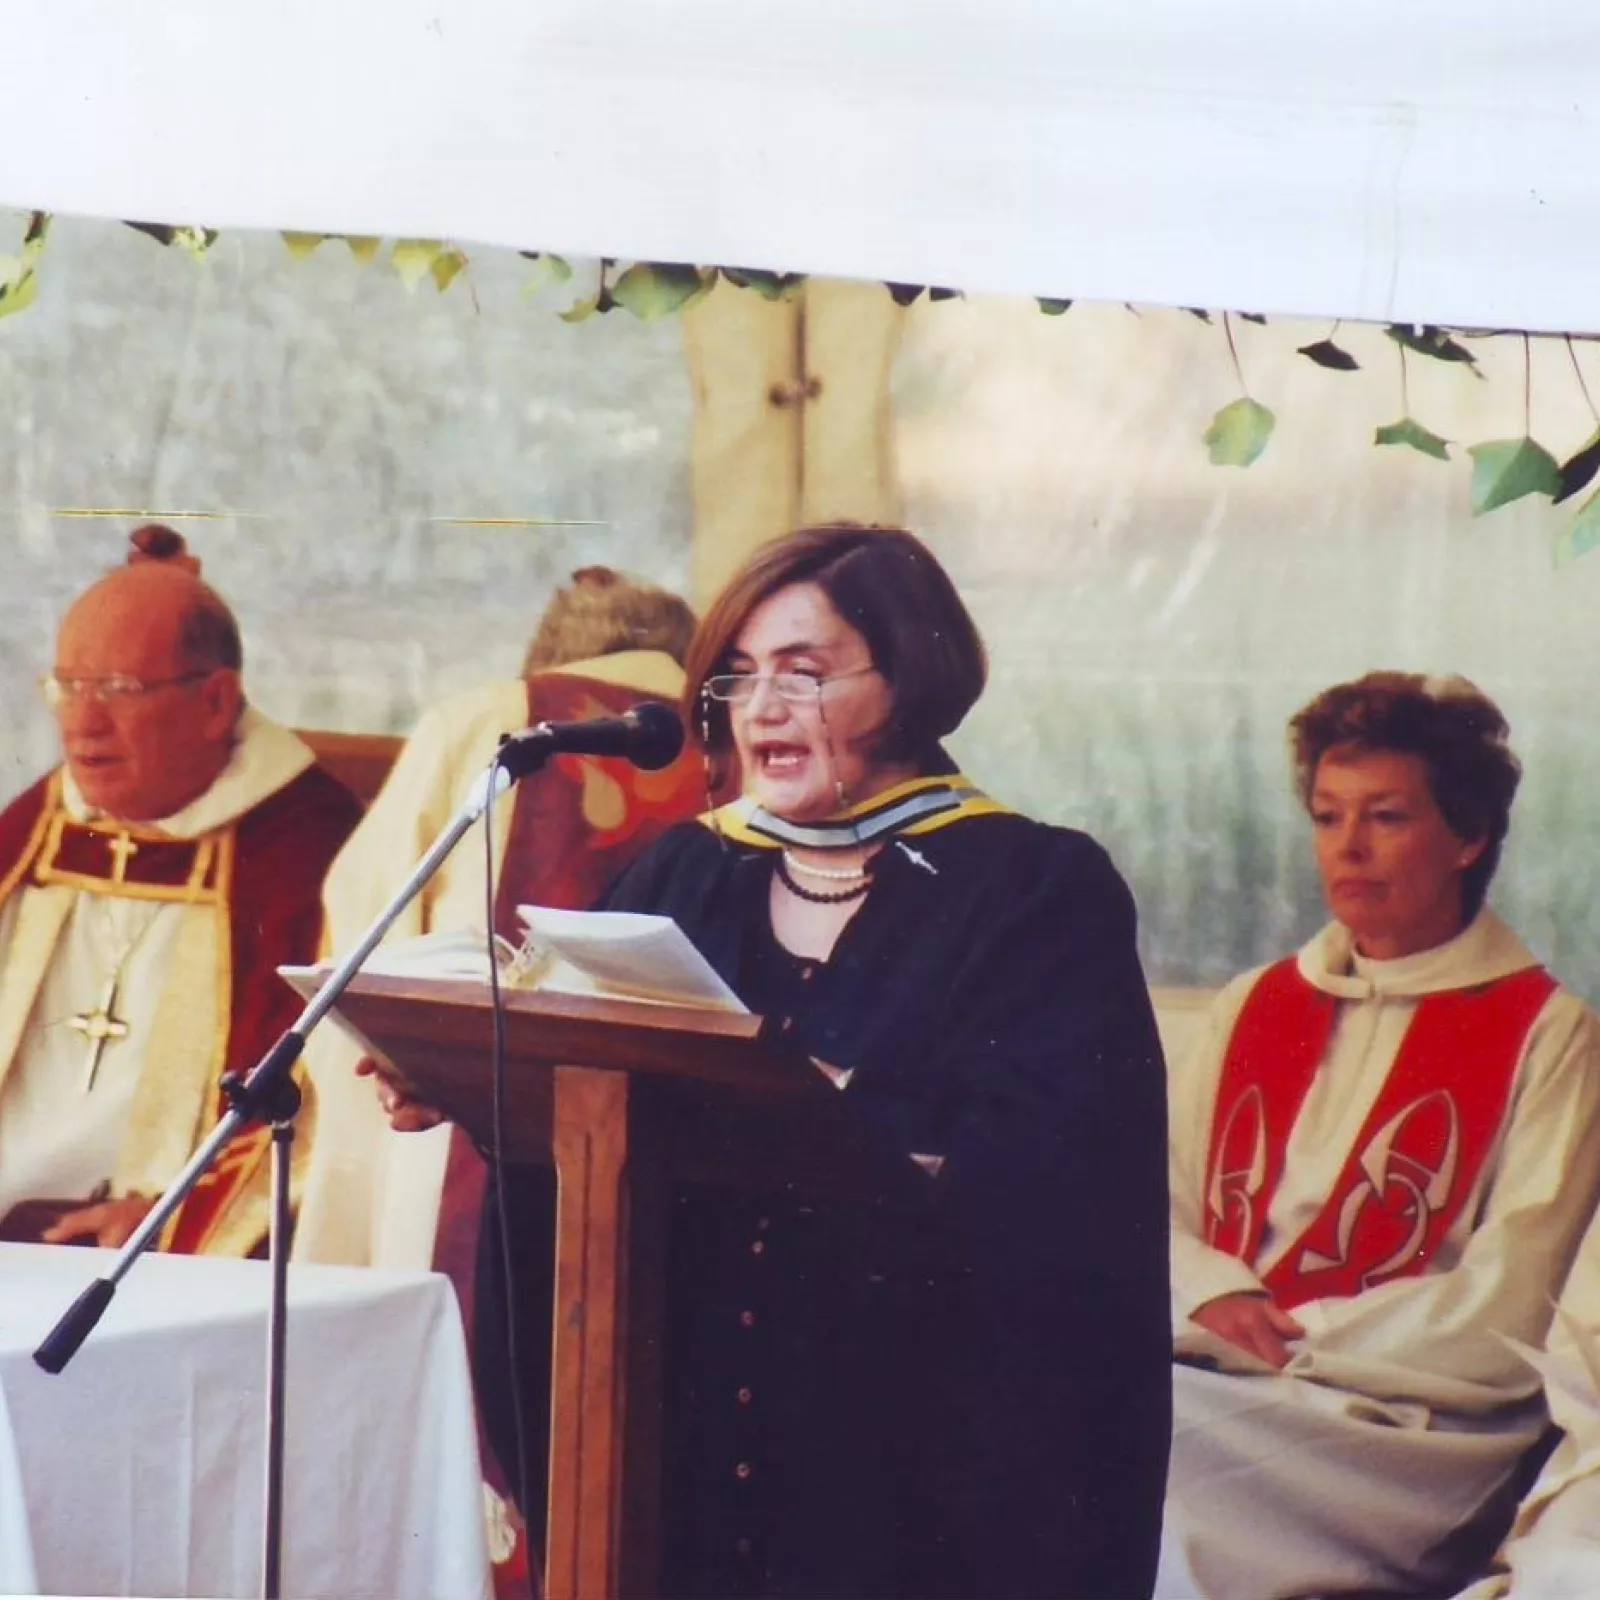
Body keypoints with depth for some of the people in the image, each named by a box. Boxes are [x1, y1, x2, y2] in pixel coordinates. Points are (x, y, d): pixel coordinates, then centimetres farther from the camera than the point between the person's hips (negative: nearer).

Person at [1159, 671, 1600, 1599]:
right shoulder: (1258, 1004, 20)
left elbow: (1507, 1315, -6)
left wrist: (1288, 1335, -10)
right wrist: (1213, 1294, -8)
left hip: (1408, 1431, -5)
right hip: (1215, 1394, 5)